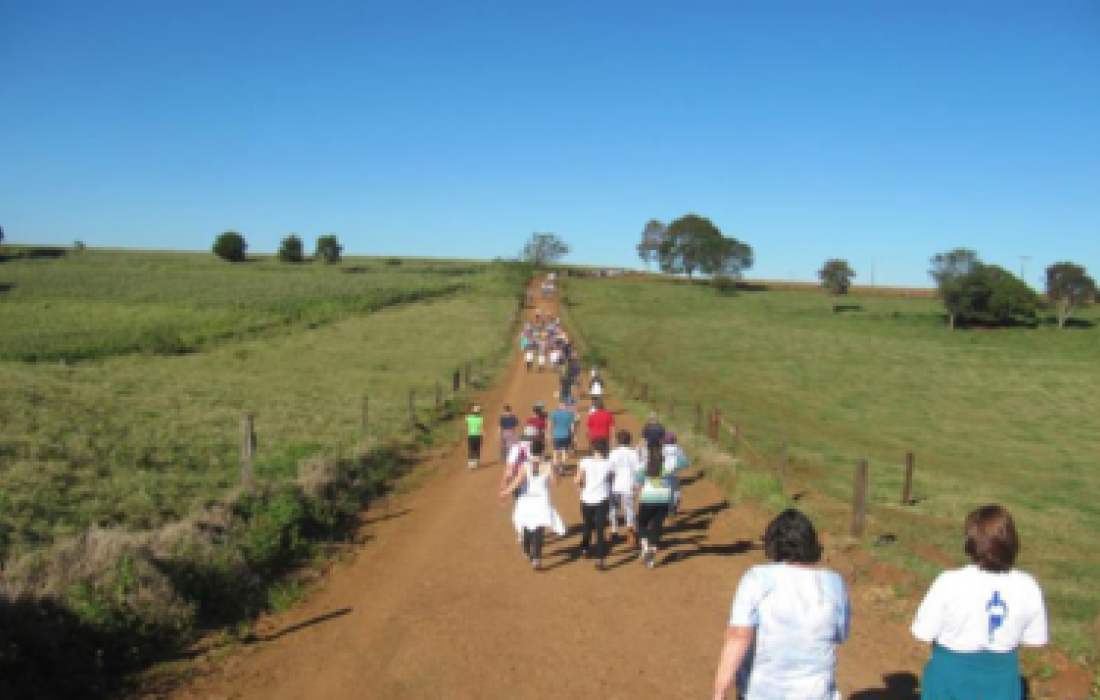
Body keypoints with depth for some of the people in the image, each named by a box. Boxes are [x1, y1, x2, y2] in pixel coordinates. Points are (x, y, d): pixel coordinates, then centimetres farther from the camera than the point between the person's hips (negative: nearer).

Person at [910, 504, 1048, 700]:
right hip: (1002, 681, 3)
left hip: (952, 678, -3)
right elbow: (1035, 639, 0)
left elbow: (924, 633, -14)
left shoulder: (950, 583, -21)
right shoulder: (1028, 587, -11)